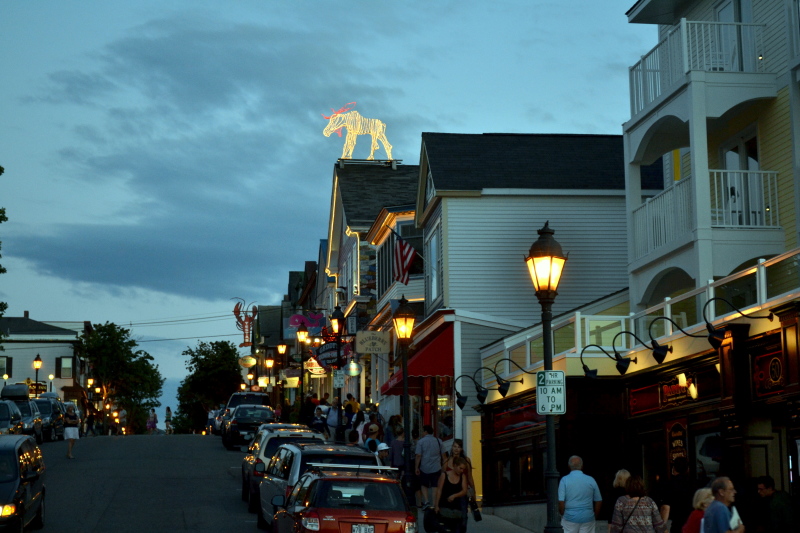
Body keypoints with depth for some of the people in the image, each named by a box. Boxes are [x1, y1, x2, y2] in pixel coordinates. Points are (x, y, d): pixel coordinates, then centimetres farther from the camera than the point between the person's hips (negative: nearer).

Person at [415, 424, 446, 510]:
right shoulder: (438, 441, 6)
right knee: (436, 486, 4)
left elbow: (418, 456, -9)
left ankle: (426, 501, -2)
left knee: (424, 485, 13)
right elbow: (444, 456, 9)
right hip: (436, 468, 2)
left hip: (424, 468, -2)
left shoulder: (421, 441, -4)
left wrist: (416, 468, -4)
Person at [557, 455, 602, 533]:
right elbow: (598, 501, 4)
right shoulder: (591, 480, 1)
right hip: (587, 518, 2)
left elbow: (561, 502, -11)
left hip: (570, 518, -2)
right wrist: (594, 515, 16)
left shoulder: (565, 480, -6)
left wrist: (563, 515, 5)